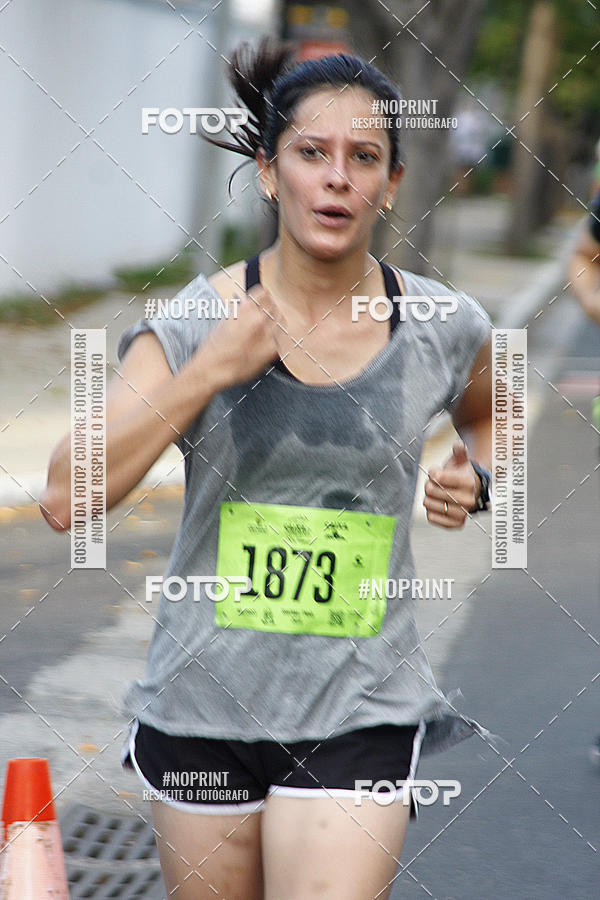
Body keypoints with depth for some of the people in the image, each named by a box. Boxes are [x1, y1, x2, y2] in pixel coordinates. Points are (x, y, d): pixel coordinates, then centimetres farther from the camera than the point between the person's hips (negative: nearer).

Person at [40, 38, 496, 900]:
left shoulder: (444, 328, -2)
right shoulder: (194, 322, -7)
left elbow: (486, 415, 23)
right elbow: (65, 499, -16)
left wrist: (475, 478, 1)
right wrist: (209, 372, -22)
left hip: (361, 714, 0)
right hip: (204, 699, 0)